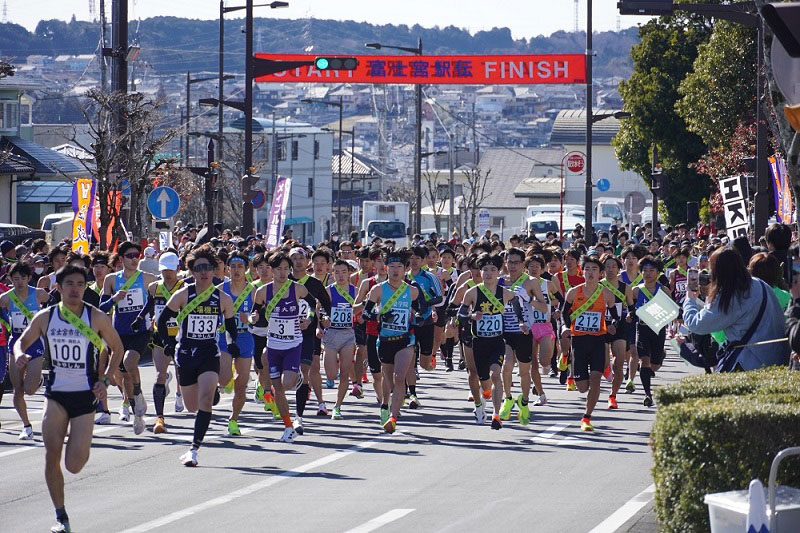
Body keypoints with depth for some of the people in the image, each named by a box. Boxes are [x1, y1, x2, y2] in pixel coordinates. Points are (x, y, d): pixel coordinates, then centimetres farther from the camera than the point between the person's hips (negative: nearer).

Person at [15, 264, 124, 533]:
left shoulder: (96, 318, -5)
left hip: (85, 395, -2)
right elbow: (22, 341, 14)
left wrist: (104, 380, -4)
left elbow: (117, 348, 8)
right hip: (56, 393, 2)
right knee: (52, 454, -12)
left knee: (74, 466, -7)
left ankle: (83, 445, 32)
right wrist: (20, 355, -10)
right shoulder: (45, 317, 0)